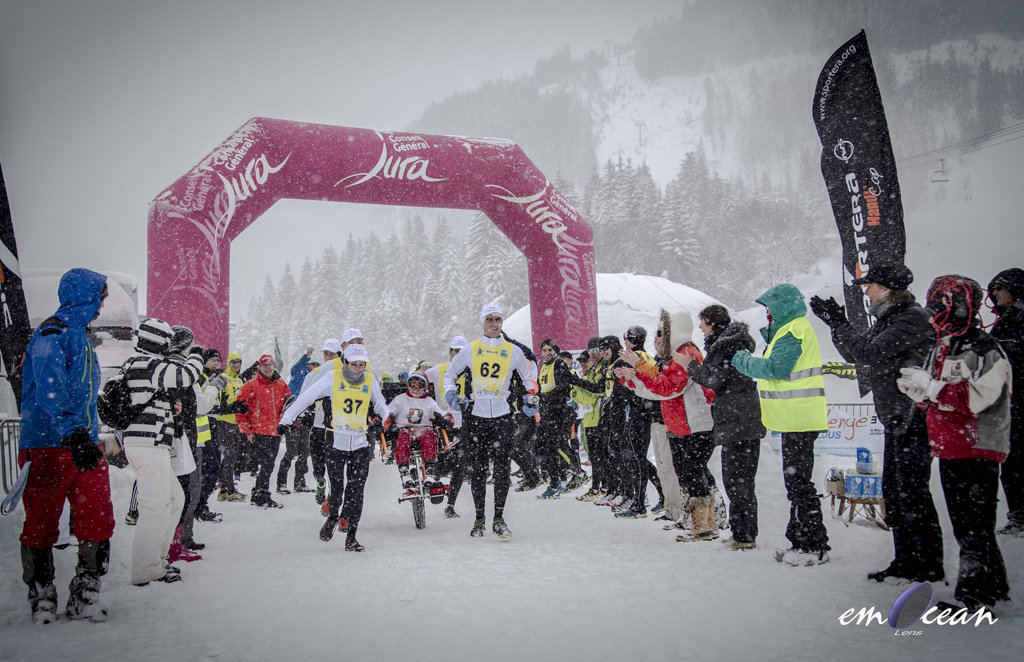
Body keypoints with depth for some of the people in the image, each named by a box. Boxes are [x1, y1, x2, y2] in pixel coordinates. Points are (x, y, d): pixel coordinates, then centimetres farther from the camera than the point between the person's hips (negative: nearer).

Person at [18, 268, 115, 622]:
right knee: (41, 524, 3)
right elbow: (49, 389, -23)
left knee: (98, 521, -1)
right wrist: (72, 433, -34)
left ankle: (85, 596, 8)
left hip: (84, 444, 7)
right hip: (47, 446, -7)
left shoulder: (81, 334, 20)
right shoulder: (52, 333, -8)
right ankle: (41, 599, 16)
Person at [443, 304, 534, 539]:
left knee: (502, 467, -7)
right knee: (477, 468, 4)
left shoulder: (513, 351, 6)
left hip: (502, 417, 0)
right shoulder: (471, 350, 6)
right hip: (475, 416, 1)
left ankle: (499, 519, 1)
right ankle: (479, 519, 14)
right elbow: (450, 373, 17)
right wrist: (451, 393, 1)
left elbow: (528, 378, 20)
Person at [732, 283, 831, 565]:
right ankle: (801, 540, 23)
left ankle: (814, 547, -2)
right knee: (795, 480, 15)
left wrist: (741, 360, -8)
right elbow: (780, 367, 20)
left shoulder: (795, 331, -13)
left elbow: (775, 368, -19)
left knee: (799, 482, -7)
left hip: (799, 420, -11)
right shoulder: (791, 330, 19)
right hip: (796, 419, 11)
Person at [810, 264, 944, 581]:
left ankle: (929, 567, 4)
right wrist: (837, 323, 7)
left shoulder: (913, 319, -14)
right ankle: (906, 562, 24)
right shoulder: (890, 320, 17)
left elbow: (869, 353, -21)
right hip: (897, 420, 10)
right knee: (894, 491, 14)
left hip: (913, 419, -10)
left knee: (911, 491, -5)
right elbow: (857, 355, 18)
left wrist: (839, 322, -13)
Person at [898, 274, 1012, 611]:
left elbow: (974, 399, -24)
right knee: (963, 524, 14)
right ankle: (990, 586, 27)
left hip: (978, 451, -9)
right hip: (949, 449, 9)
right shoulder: (941, 349, 14)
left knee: (975, 527, -4)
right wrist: (916, 388, -1)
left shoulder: (985, 351, -14)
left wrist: (929, 385, -21)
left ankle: (977, 595, 4)